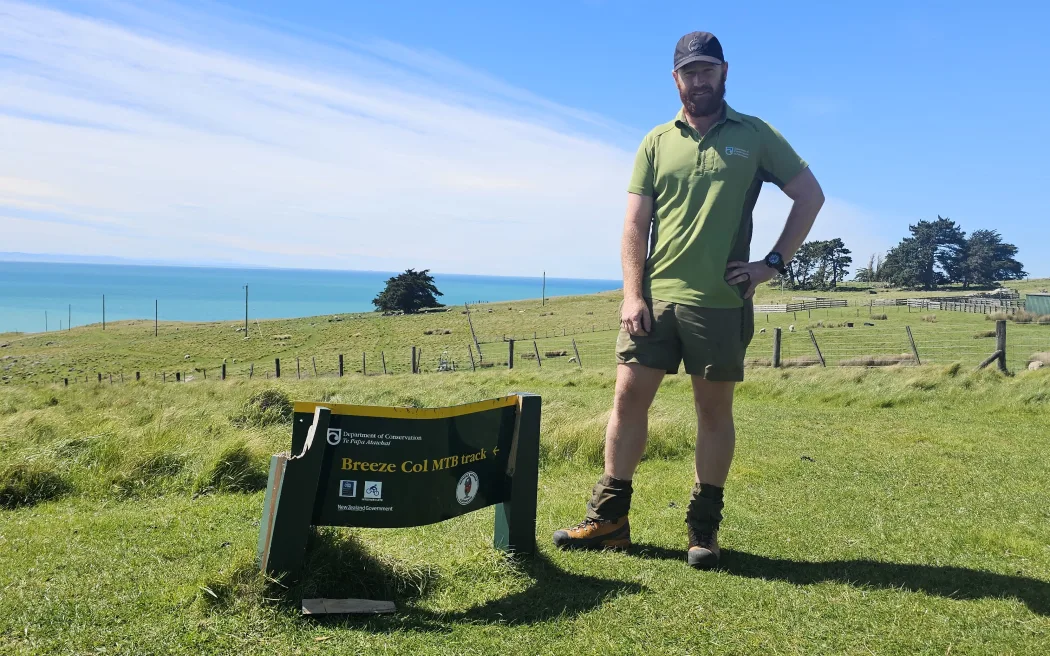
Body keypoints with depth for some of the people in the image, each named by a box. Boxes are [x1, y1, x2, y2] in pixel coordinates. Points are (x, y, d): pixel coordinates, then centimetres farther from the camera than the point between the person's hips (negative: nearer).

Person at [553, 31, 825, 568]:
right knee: (628, 397, 0)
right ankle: (608, 519, 10)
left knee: (714, 409, 5)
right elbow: (635, 225, 6)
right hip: (655, 297, 2)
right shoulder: (656, 143, 10)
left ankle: (704, 528, 16)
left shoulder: (755, 136, 6)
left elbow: (810, 195, 8)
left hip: (721, 302, -2)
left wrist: (774, 262, -1)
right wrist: (632, 295, -5)